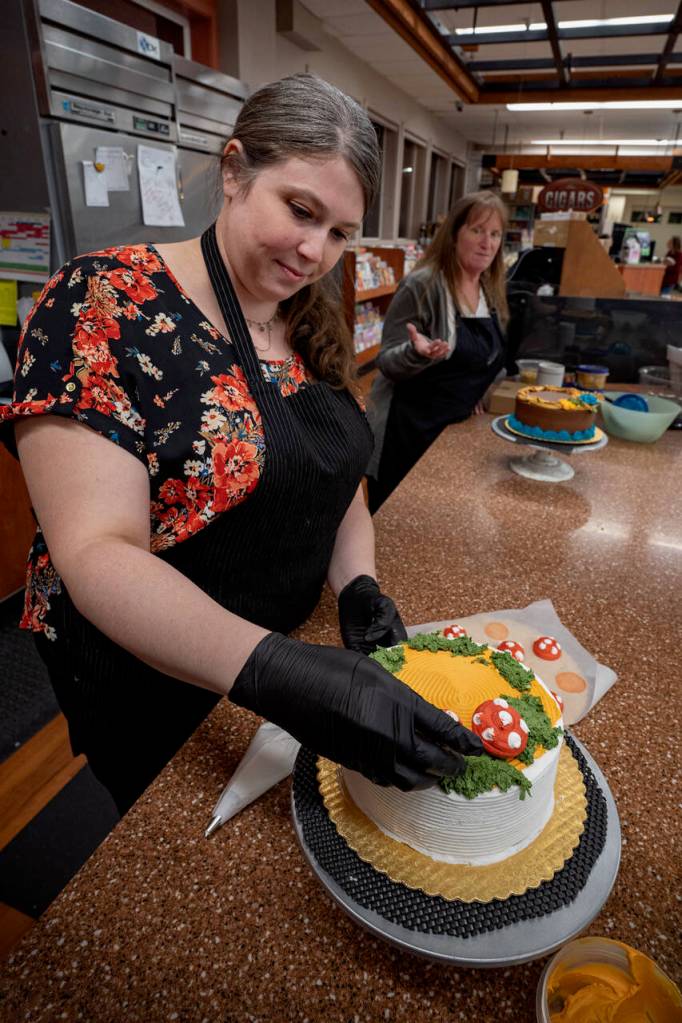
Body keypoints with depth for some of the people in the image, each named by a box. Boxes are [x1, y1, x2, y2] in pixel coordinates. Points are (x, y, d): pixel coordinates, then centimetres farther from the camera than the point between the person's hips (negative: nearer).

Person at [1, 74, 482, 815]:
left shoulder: (314, 326, -1)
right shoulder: (104, 305, -22)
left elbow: (336, 476, 5)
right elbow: (96, 552, -29)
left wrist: (358, 585, -14)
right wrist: (275, 672, -42)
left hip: (298, 640, 6)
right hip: (151, 688, -5)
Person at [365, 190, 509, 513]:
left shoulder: (491, 290, 6)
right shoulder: (422, 285, -16)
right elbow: (387, 363, -16)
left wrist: (479, 393, 4)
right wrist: (417, 352, -35)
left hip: (459, 430, 7)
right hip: (409, 432, -7)